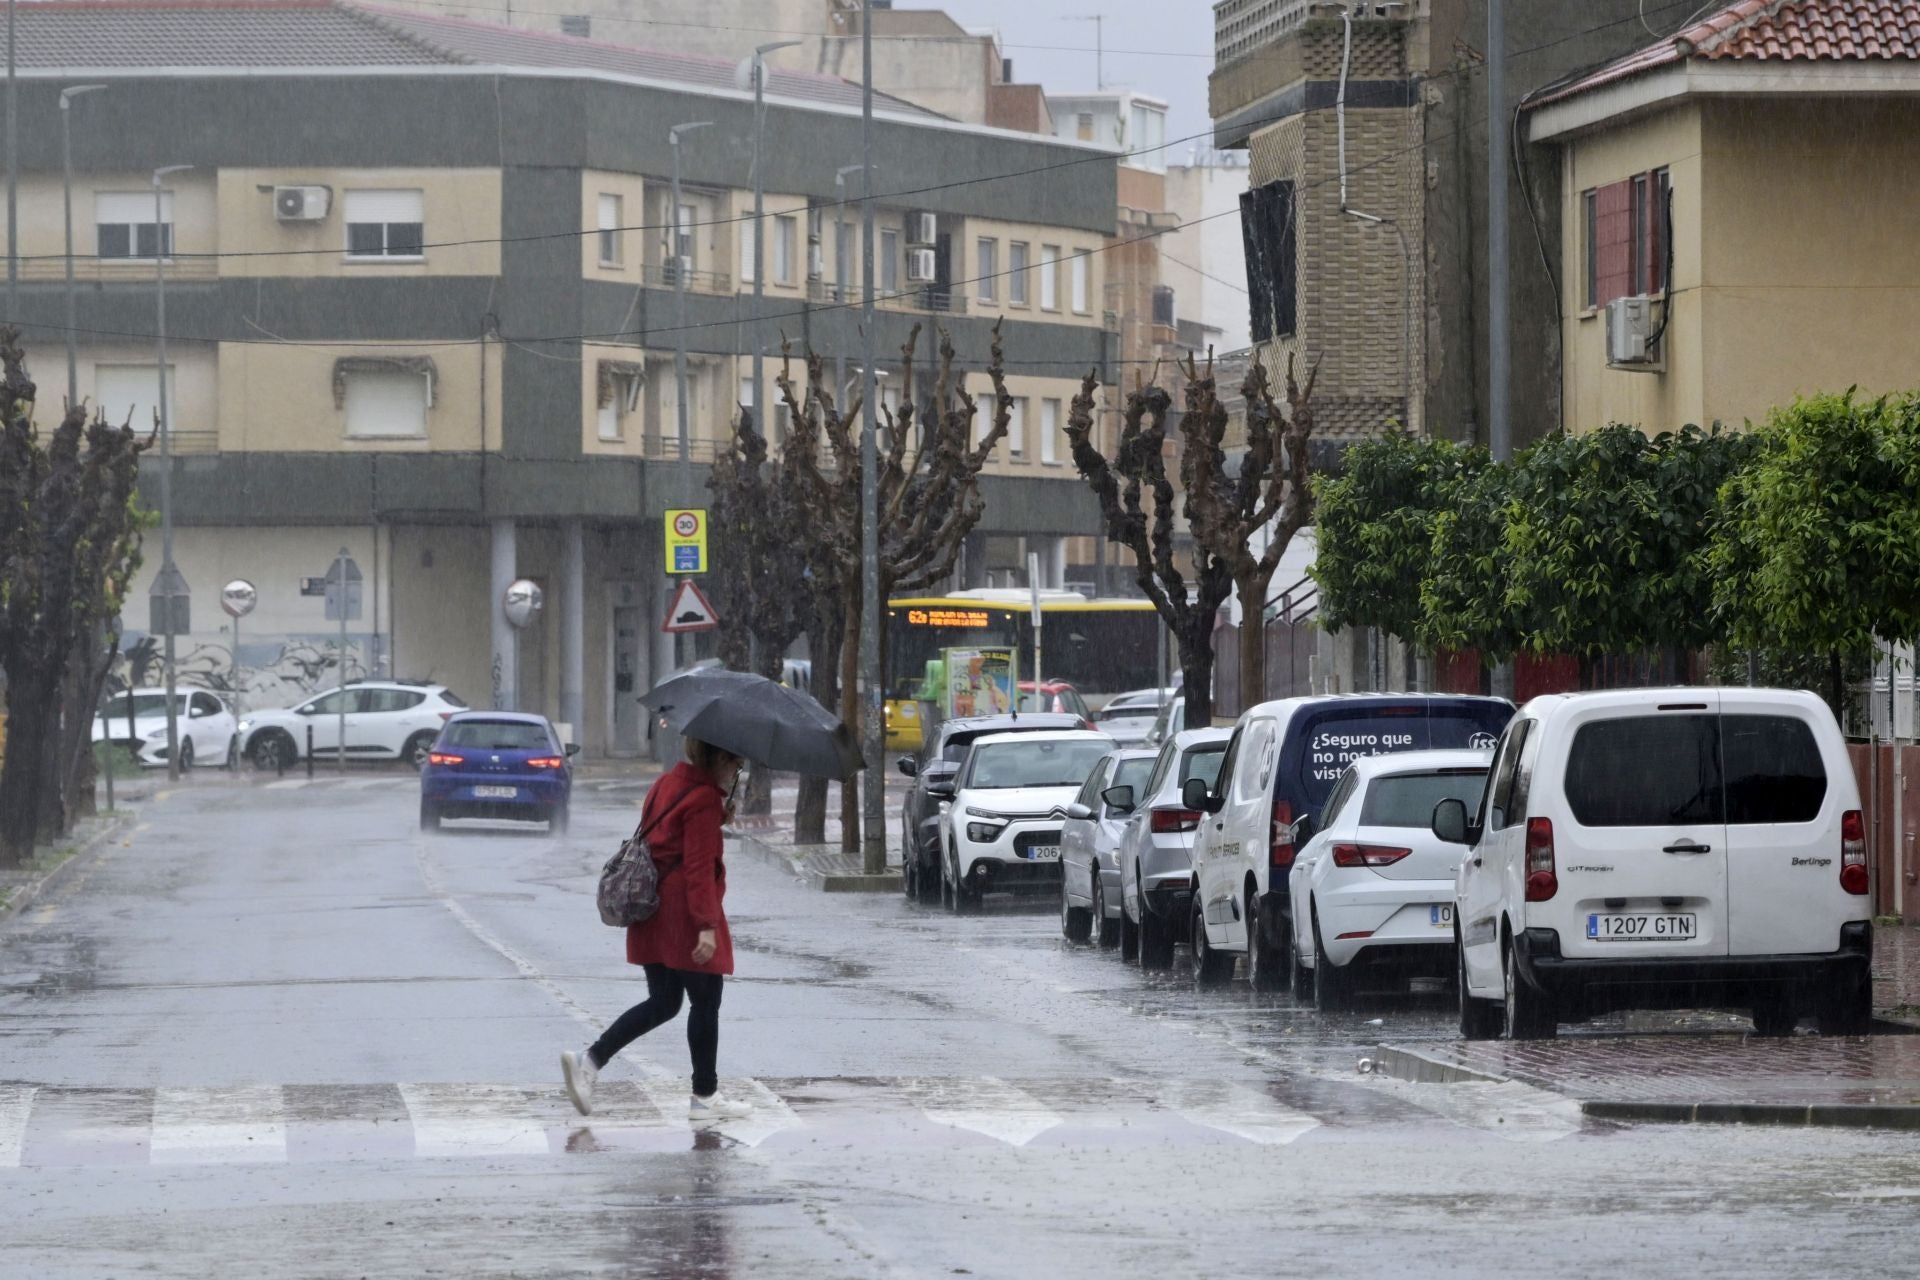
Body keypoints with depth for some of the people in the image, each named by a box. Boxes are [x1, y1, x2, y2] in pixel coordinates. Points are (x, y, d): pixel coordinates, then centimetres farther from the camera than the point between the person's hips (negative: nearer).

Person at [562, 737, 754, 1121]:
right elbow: (699, 867, -20)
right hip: (685, 912, -9)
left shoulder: (667, 784, 12)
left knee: (663, 1003, 13)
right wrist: (707, 925, -22)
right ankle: (705, 1096, 10)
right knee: (705, 1003, 3)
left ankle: (589, 1060, 0)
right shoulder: (704, 799, -15)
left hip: (653, 911, 9)